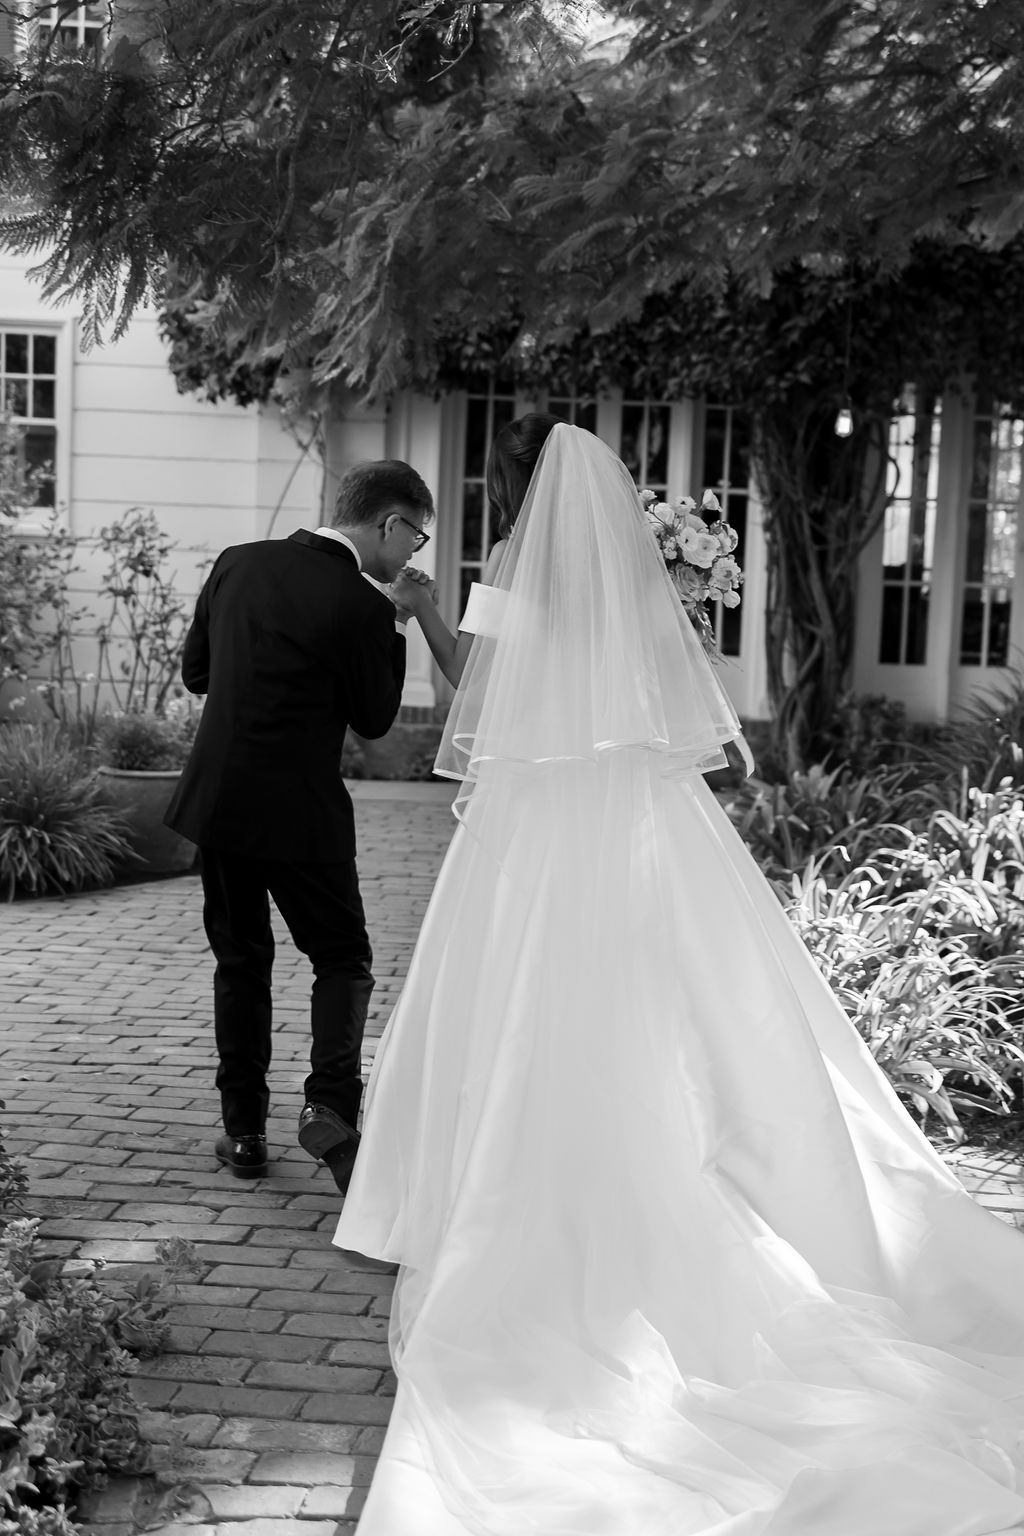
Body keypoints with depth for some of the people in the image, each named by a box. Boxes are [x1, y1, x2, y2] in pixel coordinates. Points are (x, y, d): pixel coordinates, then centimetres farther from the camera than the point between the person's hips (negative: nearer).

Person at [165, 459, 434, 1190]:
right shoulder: (359, 606, -15)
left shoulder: (239, 563, 2)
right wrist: (396, 633, 5)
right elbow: (375, 719, -4)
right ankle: (331, 1104, -7)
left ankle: (245, 1130, 19)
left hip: (217, 798, 5)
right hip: (299, 810, -5)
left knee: (240, 962, 15)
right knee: (343, 960, 11)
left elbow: (195, 672, 11)